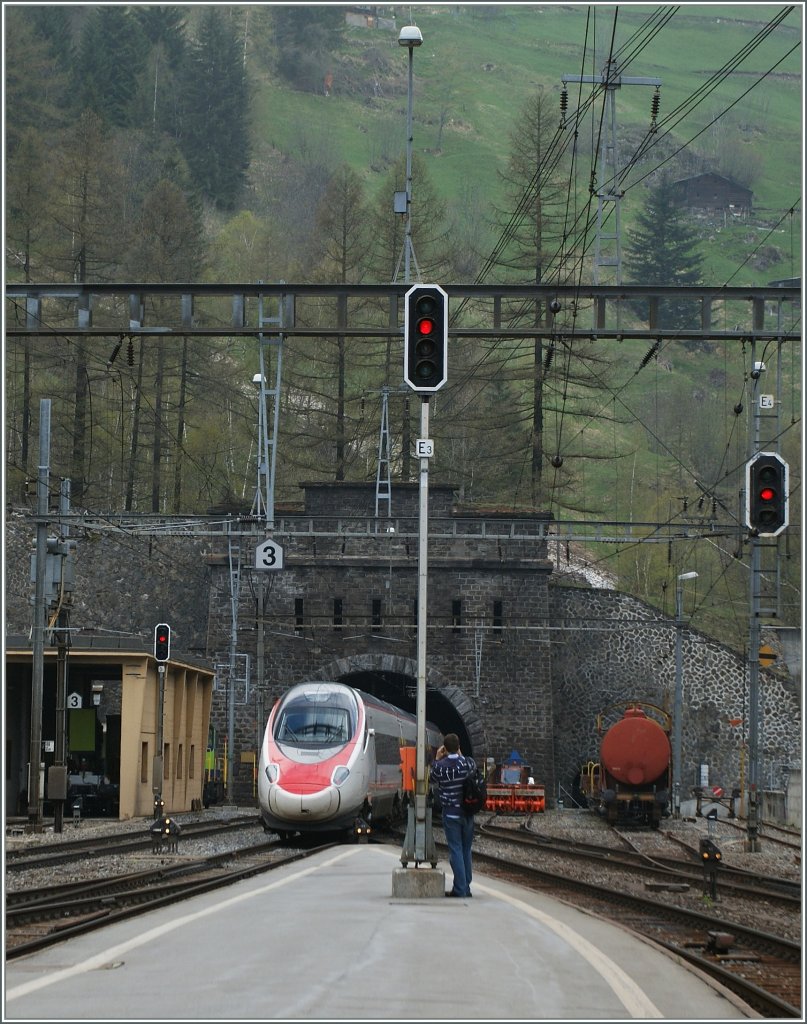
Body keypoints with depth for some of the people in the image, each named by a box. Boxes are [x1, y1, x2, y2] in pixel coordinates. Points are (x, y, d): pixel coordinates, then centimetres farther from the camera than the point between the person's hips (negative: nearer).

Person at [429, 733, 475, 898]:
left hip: (451, 814, -3)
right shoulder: (469, 762, -5)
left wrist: (436, 759, 10)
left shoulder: (441, 766, -13)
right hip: (468, 814, 3)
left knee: (456, 850, -1)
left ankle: (460, 889, -4)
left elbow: (432, 779, 6)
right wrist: (460, 756, 17)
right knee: (466, 850, 13)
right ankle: (466, 887, 17)